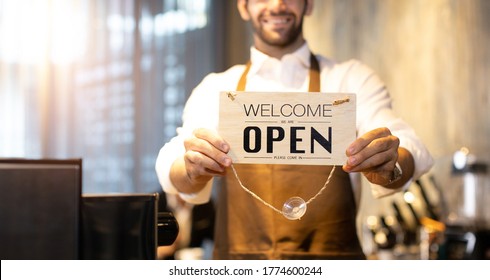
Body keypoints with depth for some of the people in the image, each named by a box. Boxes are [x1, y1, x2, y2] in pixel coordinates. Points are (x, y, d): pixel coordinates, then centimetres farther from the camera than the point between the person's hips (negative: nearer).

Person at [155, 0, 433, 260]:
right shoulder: (215, 89, 10)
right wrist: (195, 169, -27)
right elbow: (173, 168, -5)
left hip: (332, 263, -1)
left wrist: (390, 167, -30)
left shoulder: (351, 79, 7)